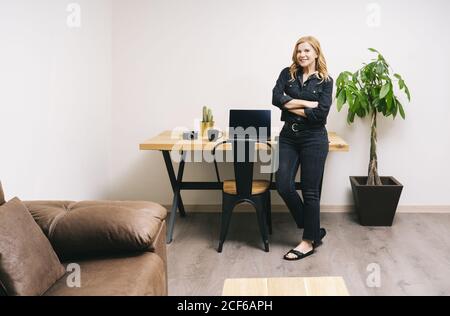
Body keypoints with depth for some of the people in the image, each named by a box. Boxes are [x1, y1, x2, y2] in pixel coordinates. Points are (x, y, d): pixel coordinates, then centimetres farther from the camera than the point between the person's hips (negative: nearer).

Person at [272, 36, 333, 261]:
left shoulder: (325, 81, 0)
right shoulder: (287, 74, 7)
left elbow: (321, 113, -12)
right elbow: (276, 98, -10)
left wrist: (291, 106, -9)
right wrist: (308, 103, -13)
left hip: (314, 139, -3)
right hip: (289, 136, 3)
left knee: (310, 191, 2)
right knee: (284, 186, -3)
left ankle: (309, 240, 16)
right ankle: (313, 229, 18)